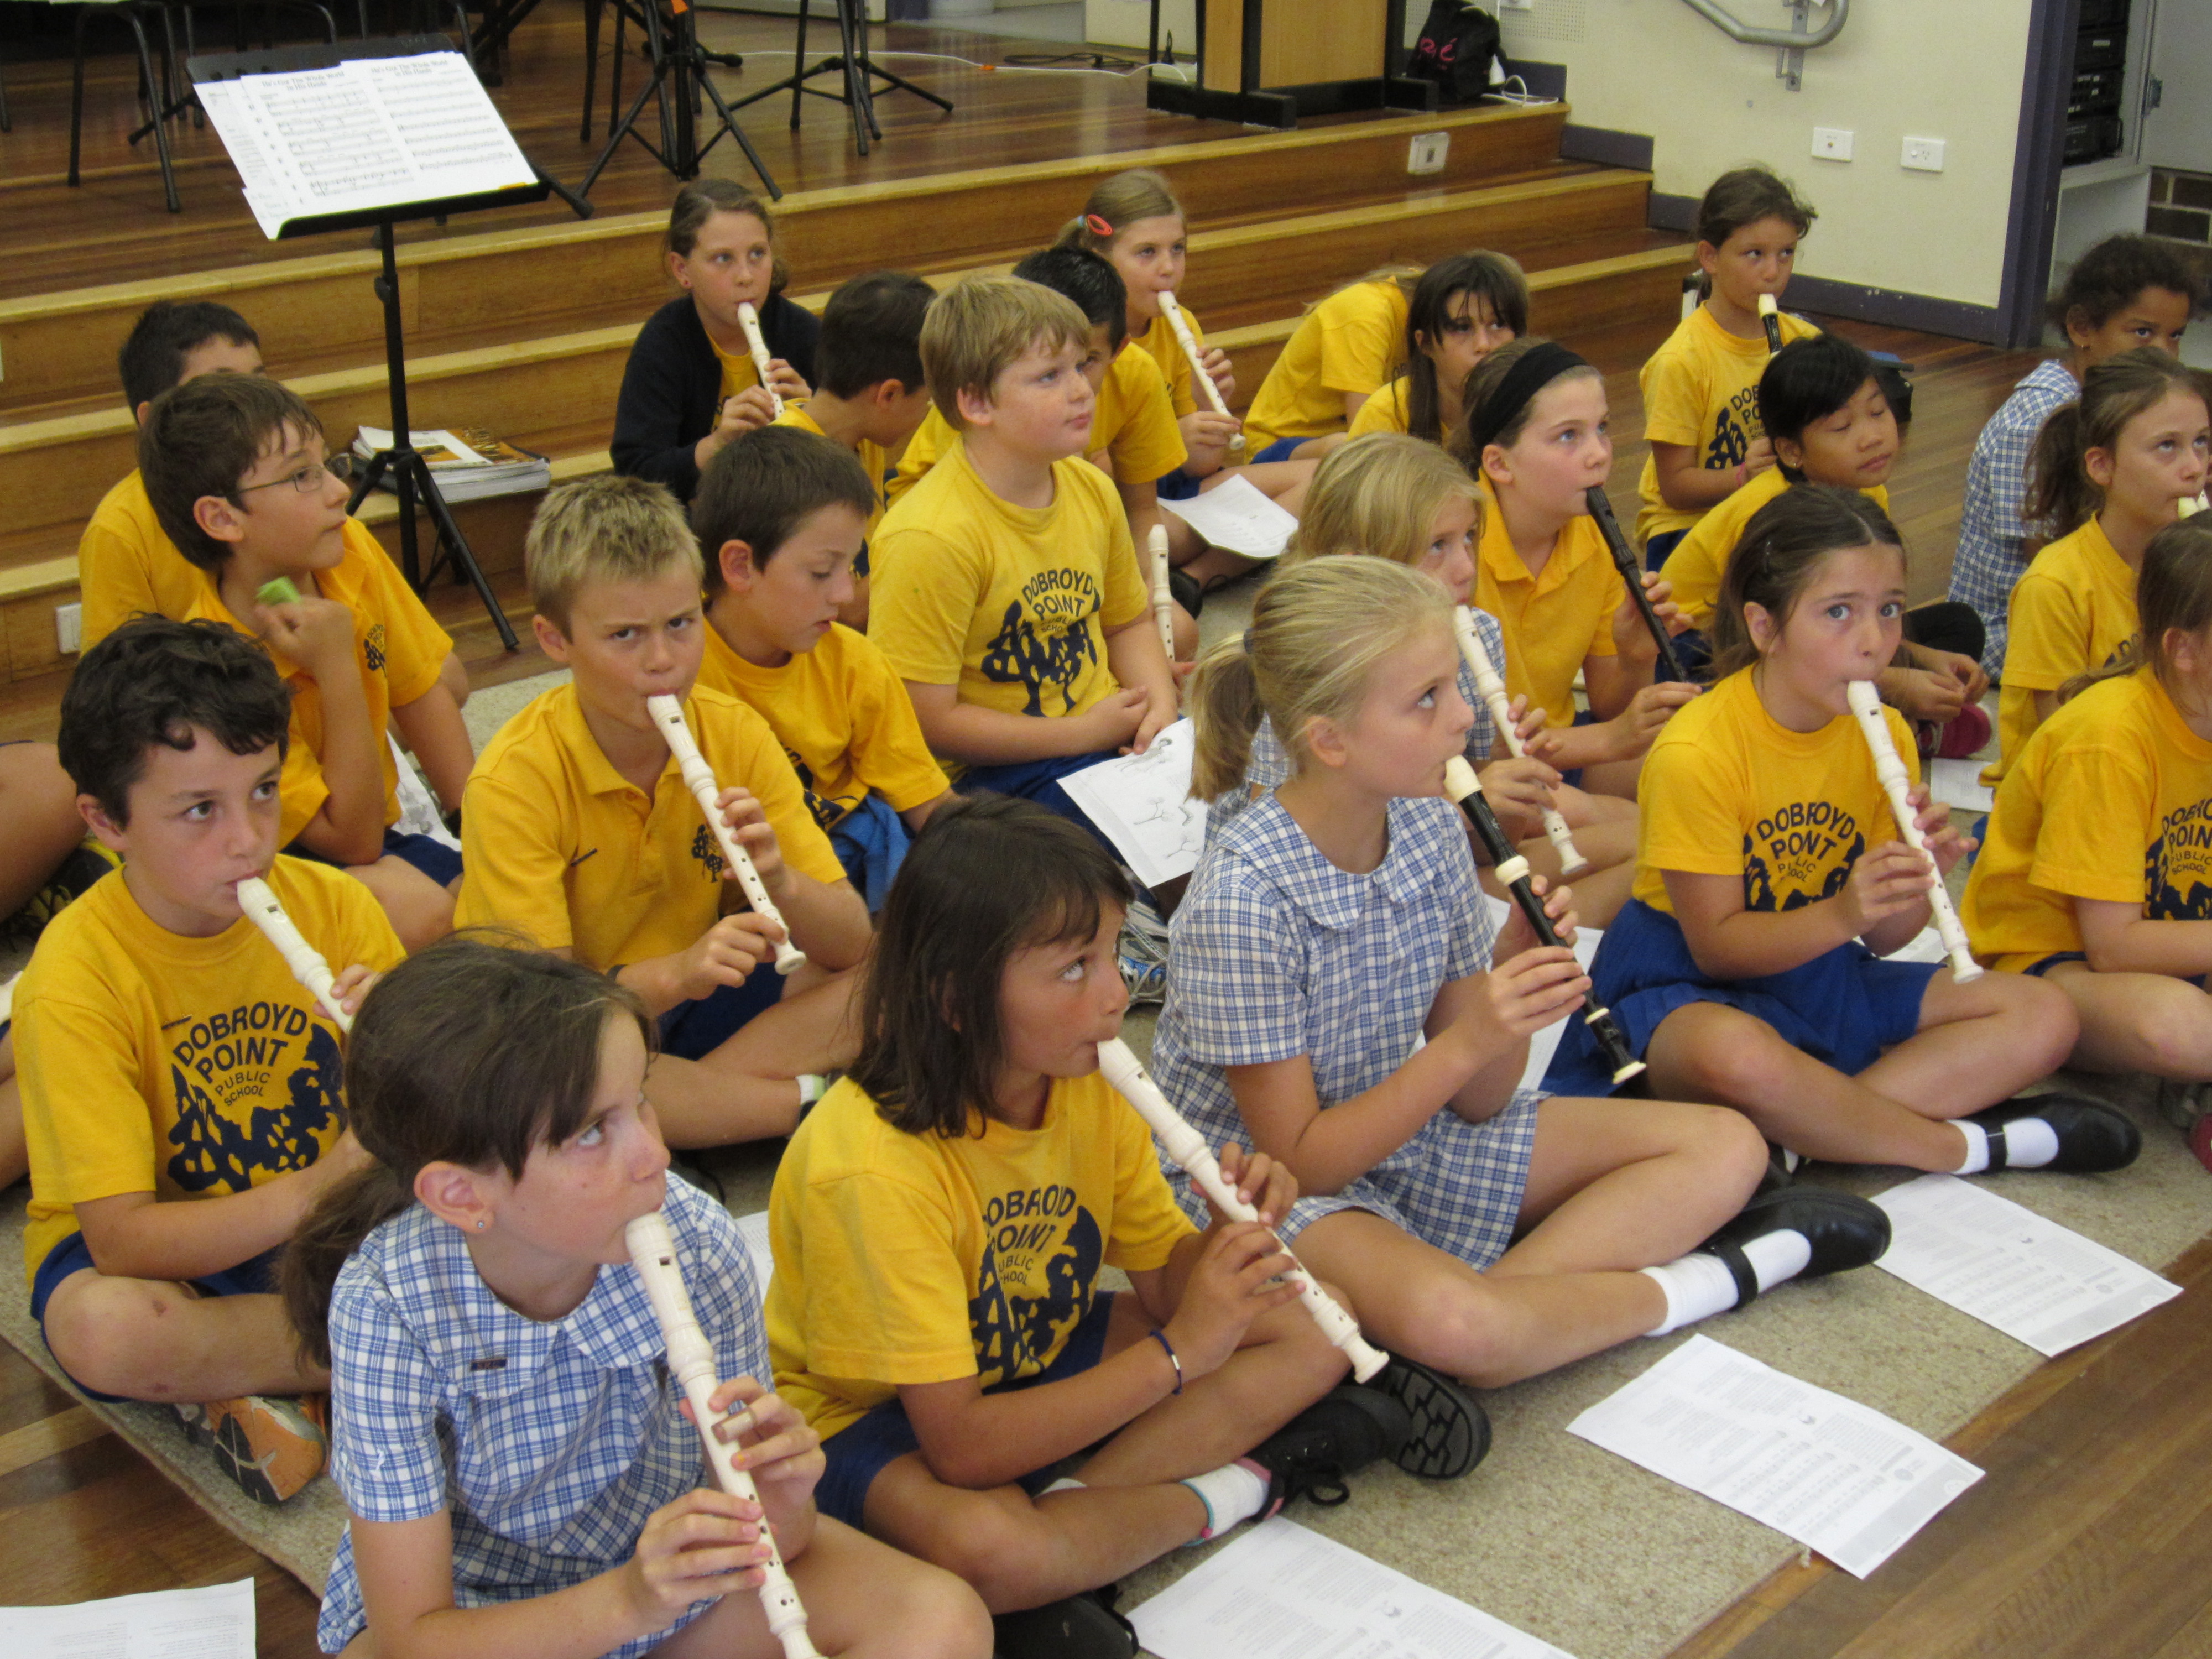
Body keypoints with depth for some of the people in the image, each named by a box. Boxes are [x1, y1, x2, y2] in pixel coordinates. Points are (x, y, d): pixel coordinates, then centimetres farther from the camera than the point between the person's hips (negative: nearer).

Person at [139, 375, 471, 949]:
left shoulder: (352, 553, -10)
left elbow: (423, 697, 6)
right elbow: (353, 843, -25)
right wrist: (338, 667, -32)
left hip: (369, 833, 6)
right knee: (416, 908, -35)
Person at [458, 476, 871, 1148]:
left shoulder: (736, 733, -7)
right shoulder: (514, 781, -19)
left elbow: (852, 942, -8)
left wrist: (781, 885, -30)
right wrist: (674, 976, -42)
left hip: (697, 1002, 4)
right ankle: (808, 1100, -20)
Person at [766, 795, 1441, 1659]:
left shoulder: (1089, 1086, -11)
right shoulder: (873, 1167, -33)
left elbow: (1162, 1286, -1)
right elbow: (961, 1446, -34)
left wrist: (1233, 1232, -24)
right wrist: (1177, 1355, -34)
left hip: (1039, 1355, 7)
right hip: (874, 1416, -7)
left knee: (1305, 1334, -5)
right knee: (980, 1543, -40)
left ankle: (1068, 1505, -17)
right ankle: (1235, 1486, -13)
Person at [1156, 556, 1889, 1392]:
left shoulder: (1429, 828, -6)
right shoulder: (1244, 896, -25)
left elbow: (1477, 1101, -1)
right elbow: (1299, 1160, -21)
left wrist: (1514, 973, -20)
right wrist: (1465, 1042, -30)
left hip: (1414, 1138, 7)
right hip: (1272, 1190, -7)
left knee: (1725, 1149, 2)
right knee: (1450, 1323, -38)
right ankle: (1698, 1281, -11)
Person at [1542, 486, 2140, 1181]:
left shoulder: (1885, 735, -1)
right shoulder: (1695, 752, -20)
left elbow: (1882, 940, 2)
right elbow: (1716, 945, -18)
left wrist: (1915, 881, -20)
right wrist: (1841, 915, -33)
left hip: (1820, 975, 7)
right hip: (1687, 982, -7)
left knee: (2044, 1016, -7)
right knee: (1735, 1052, -42)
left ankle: (1789, 1138, -22)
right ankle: (1965, 1145, -16)